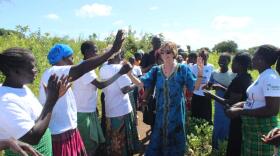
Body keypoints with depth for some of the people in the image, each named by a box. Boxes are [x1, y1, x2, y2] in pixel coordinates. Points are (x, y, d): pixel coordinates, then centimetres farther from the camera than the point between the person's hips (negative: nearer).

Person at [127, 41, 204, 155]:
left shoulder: (182, 69, -7)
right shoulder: (156, 70, 0)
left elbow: (195, 87, -10)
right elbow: (140, 83, -6)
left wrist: (200, 74, -27)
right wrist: (129, 73, -20)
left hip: (176, 112, -2)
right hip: (160, 112, 2)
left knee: (174, 140, 15)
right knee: (157, 139, 15)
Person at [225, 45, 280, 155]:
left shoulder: (270, 78, -21)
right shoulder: (263, 76, 9)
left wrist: (240, 111, -24)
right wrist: (241, 104, 1)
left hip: (261, 130, -9)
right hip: (251, 128, 9)